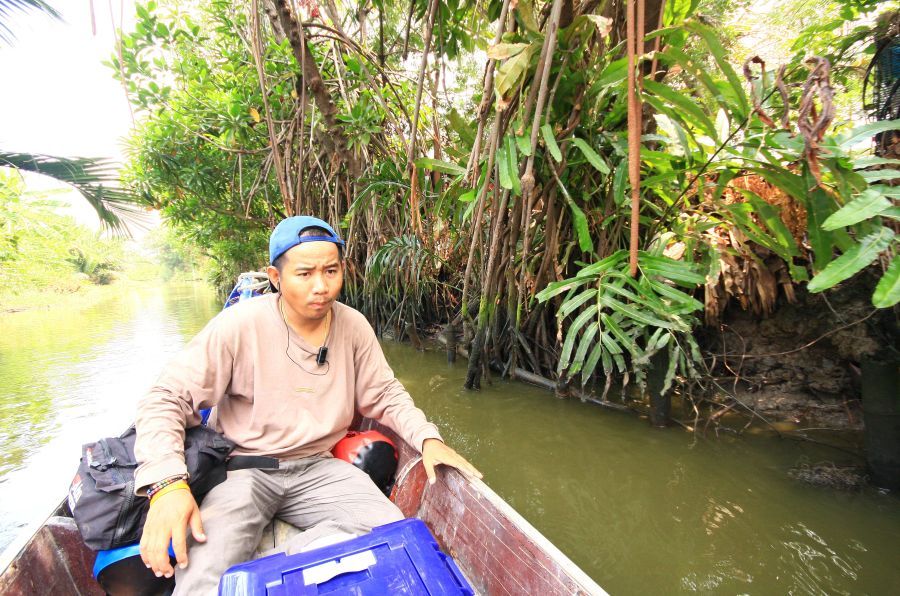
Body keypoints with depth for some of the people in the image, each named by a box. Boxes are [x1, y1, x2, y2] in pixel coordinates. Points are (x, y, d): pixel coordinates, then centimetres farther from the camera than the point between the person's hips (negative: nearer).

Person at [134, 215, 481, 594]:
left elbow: (385, 395, 5)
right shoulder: (240, 324, -15)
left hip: (317, 467, 5)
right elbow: (167, 399, -12)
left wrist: (427, 438, -12)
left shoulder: (354, 326, -3)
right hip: (242, 468, -4)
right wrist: (166, 483, -28)